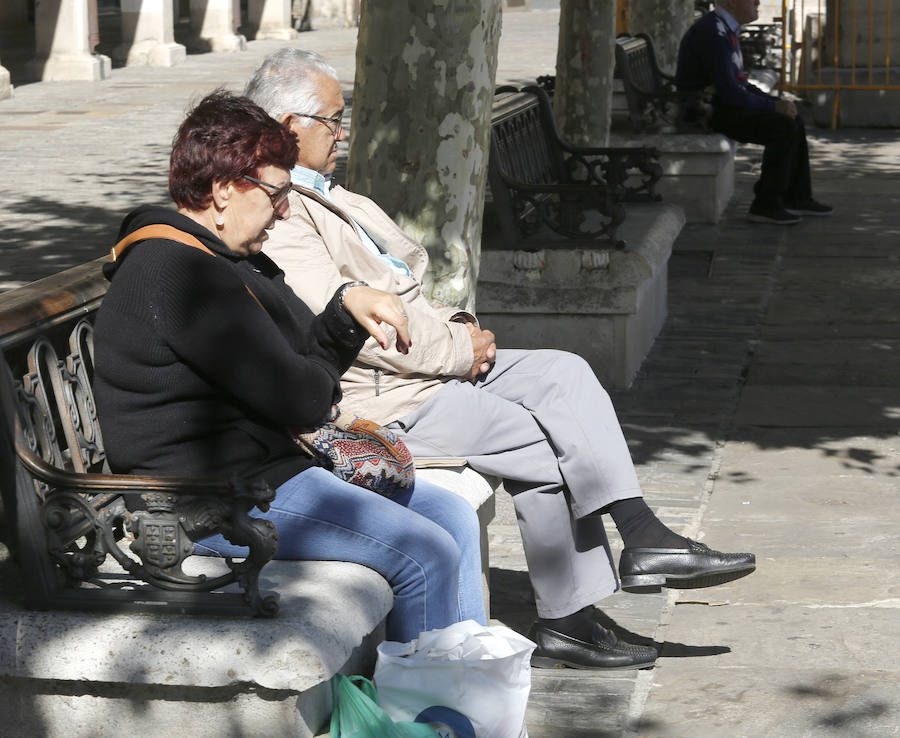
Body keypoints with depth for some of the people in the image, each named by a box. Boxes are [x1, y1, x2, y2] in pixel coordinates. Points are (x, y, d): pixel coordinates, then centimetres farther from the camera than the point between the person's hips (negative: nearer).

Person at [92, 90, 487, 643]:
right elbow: (298, 399, -21)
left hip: (272, 465, 12)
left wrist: (349, 307, 0)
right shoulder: (178, 274, -20)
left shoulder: (233, 262, 16)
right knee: (427, 555, -18)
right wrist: (326, 389, 2)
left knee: (454, 516, 9)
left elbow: (309, 356, 19)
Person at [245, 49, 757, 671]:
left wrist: (454, 325, 4)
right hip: (376, 399, -10)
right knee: (544, 446, -10)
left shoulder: (320, 194, 19)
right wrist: (458, 349, -14)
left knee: (563, 373, -2)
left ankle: (644, 537, -8)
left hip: (429, 360, 10)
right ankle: (563, 621, 1)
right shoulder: (272, 215, -16)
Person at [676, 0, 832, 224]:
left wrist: (776, 101, 6)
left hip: (719, 104, 10)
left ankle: (796, 198, 15)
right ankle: (766, 205, -13)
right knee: (784, 128, -19)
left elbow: (738, 82, 20)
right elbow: (729, 92, -25)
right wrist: (774, 106, -15)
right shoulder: (713, 33, -21)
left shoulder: (727, 29, 13)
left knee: (794, 122, 9)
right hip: (705, 111, -10)